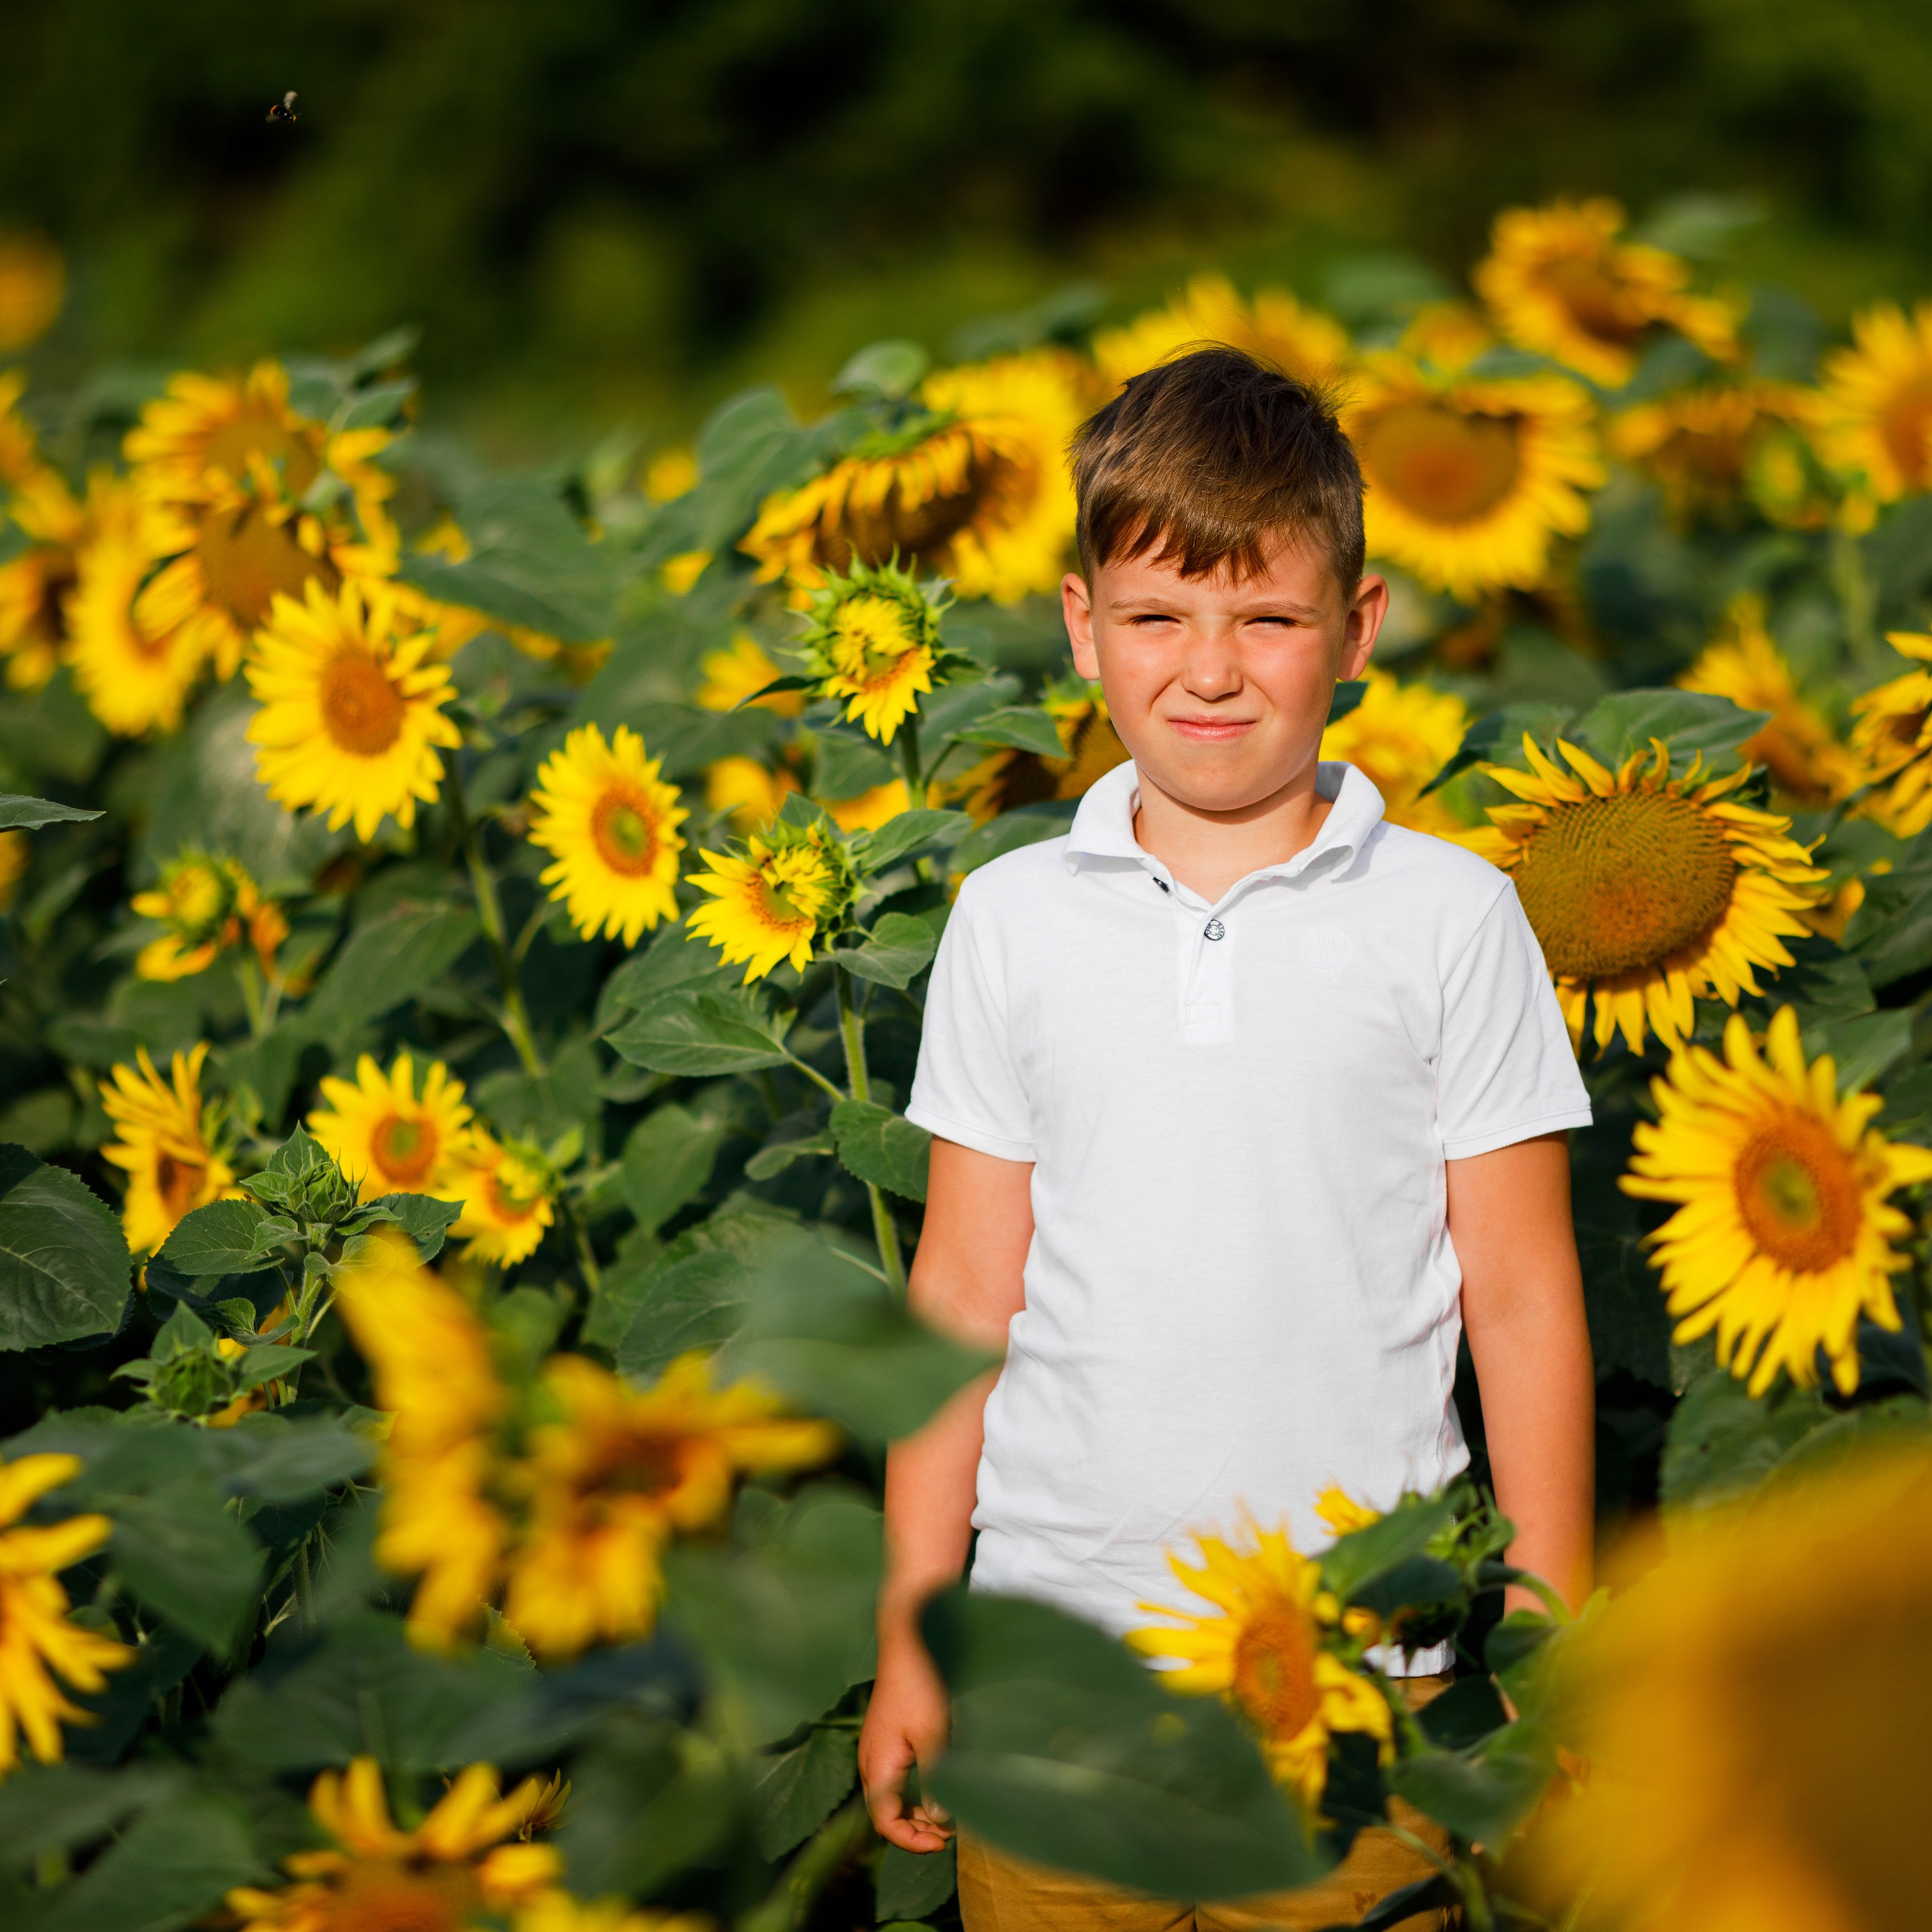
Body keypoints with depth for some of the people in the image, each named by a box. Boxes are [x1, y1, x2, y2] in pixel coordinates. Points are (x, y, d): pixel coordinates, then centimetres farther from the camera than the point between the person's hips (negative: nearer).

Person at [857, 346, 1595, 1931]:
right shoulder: (1012, 920, 5)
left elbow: (1522, 1300, 2)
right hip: (1052, 1656, 2)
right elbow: (963, 1291, 8)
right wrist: (910, 1633, 8)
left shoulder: (1450, 917, 0)